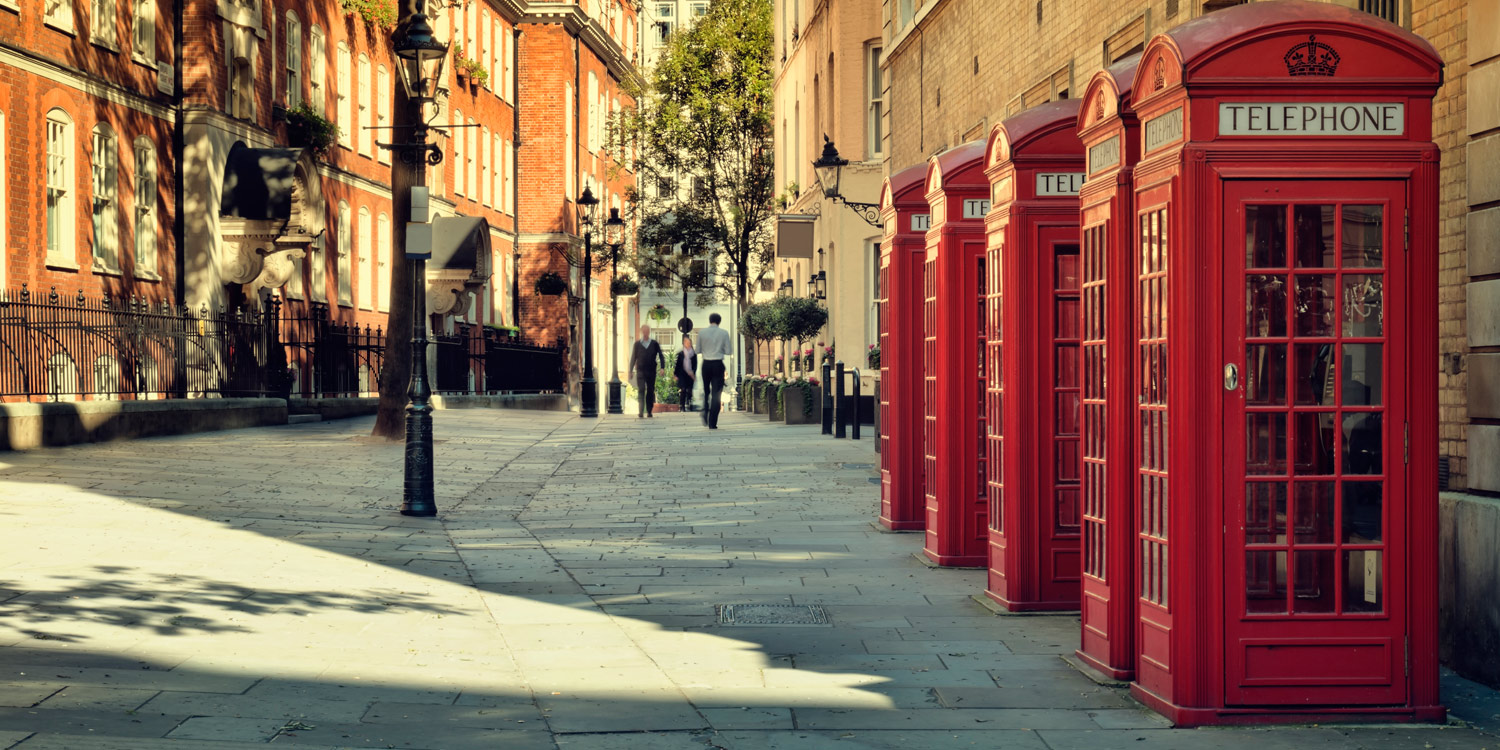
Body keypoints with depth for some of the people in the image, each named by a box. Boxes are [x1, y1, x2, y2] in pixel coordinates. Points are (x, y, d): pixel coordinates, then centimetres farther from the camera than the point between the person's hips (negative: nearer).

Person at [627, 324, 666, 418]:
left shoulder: (654, 344, 6)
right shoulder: (637, 344, 5)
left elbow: (661, 355, 7)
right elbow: (633, 357, 10)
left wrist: (662, 367, -5)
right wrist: (630, 370, 6)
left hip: (651, 371, 1)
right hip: (640, 371, -1)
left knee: (651, 391, 5)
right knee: (641, 391, -10)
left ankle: (649, 412, 13)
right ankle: (641, 412, -14)